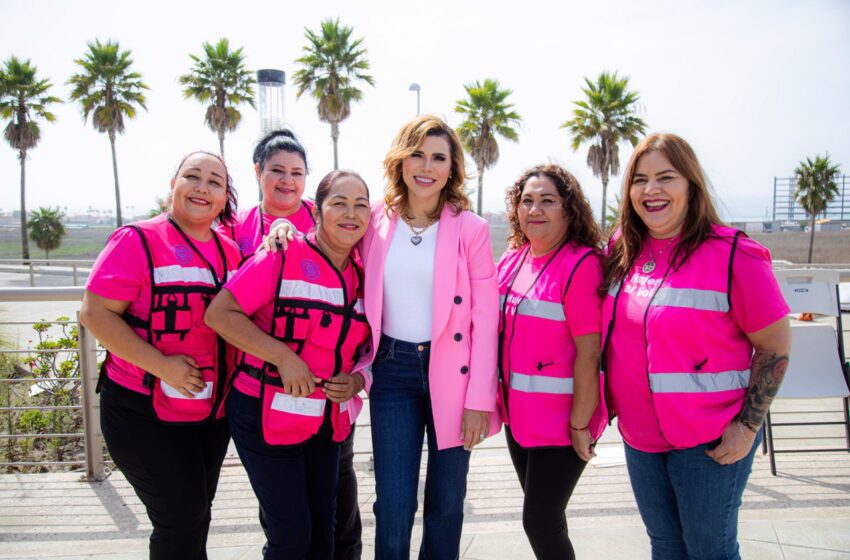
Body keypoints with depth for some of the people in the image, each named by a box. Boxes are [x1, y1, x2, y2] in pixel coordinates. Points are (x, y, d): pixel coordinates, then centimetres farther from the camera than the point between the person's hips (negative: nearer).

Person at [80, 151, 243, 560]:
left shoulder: (230, 251, 5)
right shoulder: (138, 240, -12)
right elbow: (95, 314, -16)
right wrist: (161, 366, -23)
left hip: (212, 413, 6)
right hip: (144, 412, -5)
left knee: (195, 515, 18)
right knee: (182, 517, -2)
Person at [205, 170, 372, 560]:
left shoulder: (362, 277, 3)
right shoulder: (283, 257, -14)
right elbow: (220, 313, -17)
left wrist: (357, 381, -7)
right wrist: (283, 356, -24)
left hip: (328, 423, 6)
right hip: (267, 418, -5)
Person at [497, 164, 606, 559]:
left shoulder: (582, 264, -18)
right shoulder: (512, 260, 4)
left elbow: (589, 352, -20)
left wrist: (580, 424, -19)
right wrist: (504, 400, 14)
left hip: (562, 419, -7)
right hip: (518, 413, 7)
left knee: (540, 521, 1)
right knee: (543, 515, 21)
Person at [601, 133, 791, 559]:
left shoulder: (731, 254, -16)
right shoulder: (622, 251, 1)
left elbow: (776, 346, -11)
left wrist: (748, 427, -13)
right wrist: (615, 405, 11)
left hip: (709, 442, -5)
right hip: (639, 435, 5)